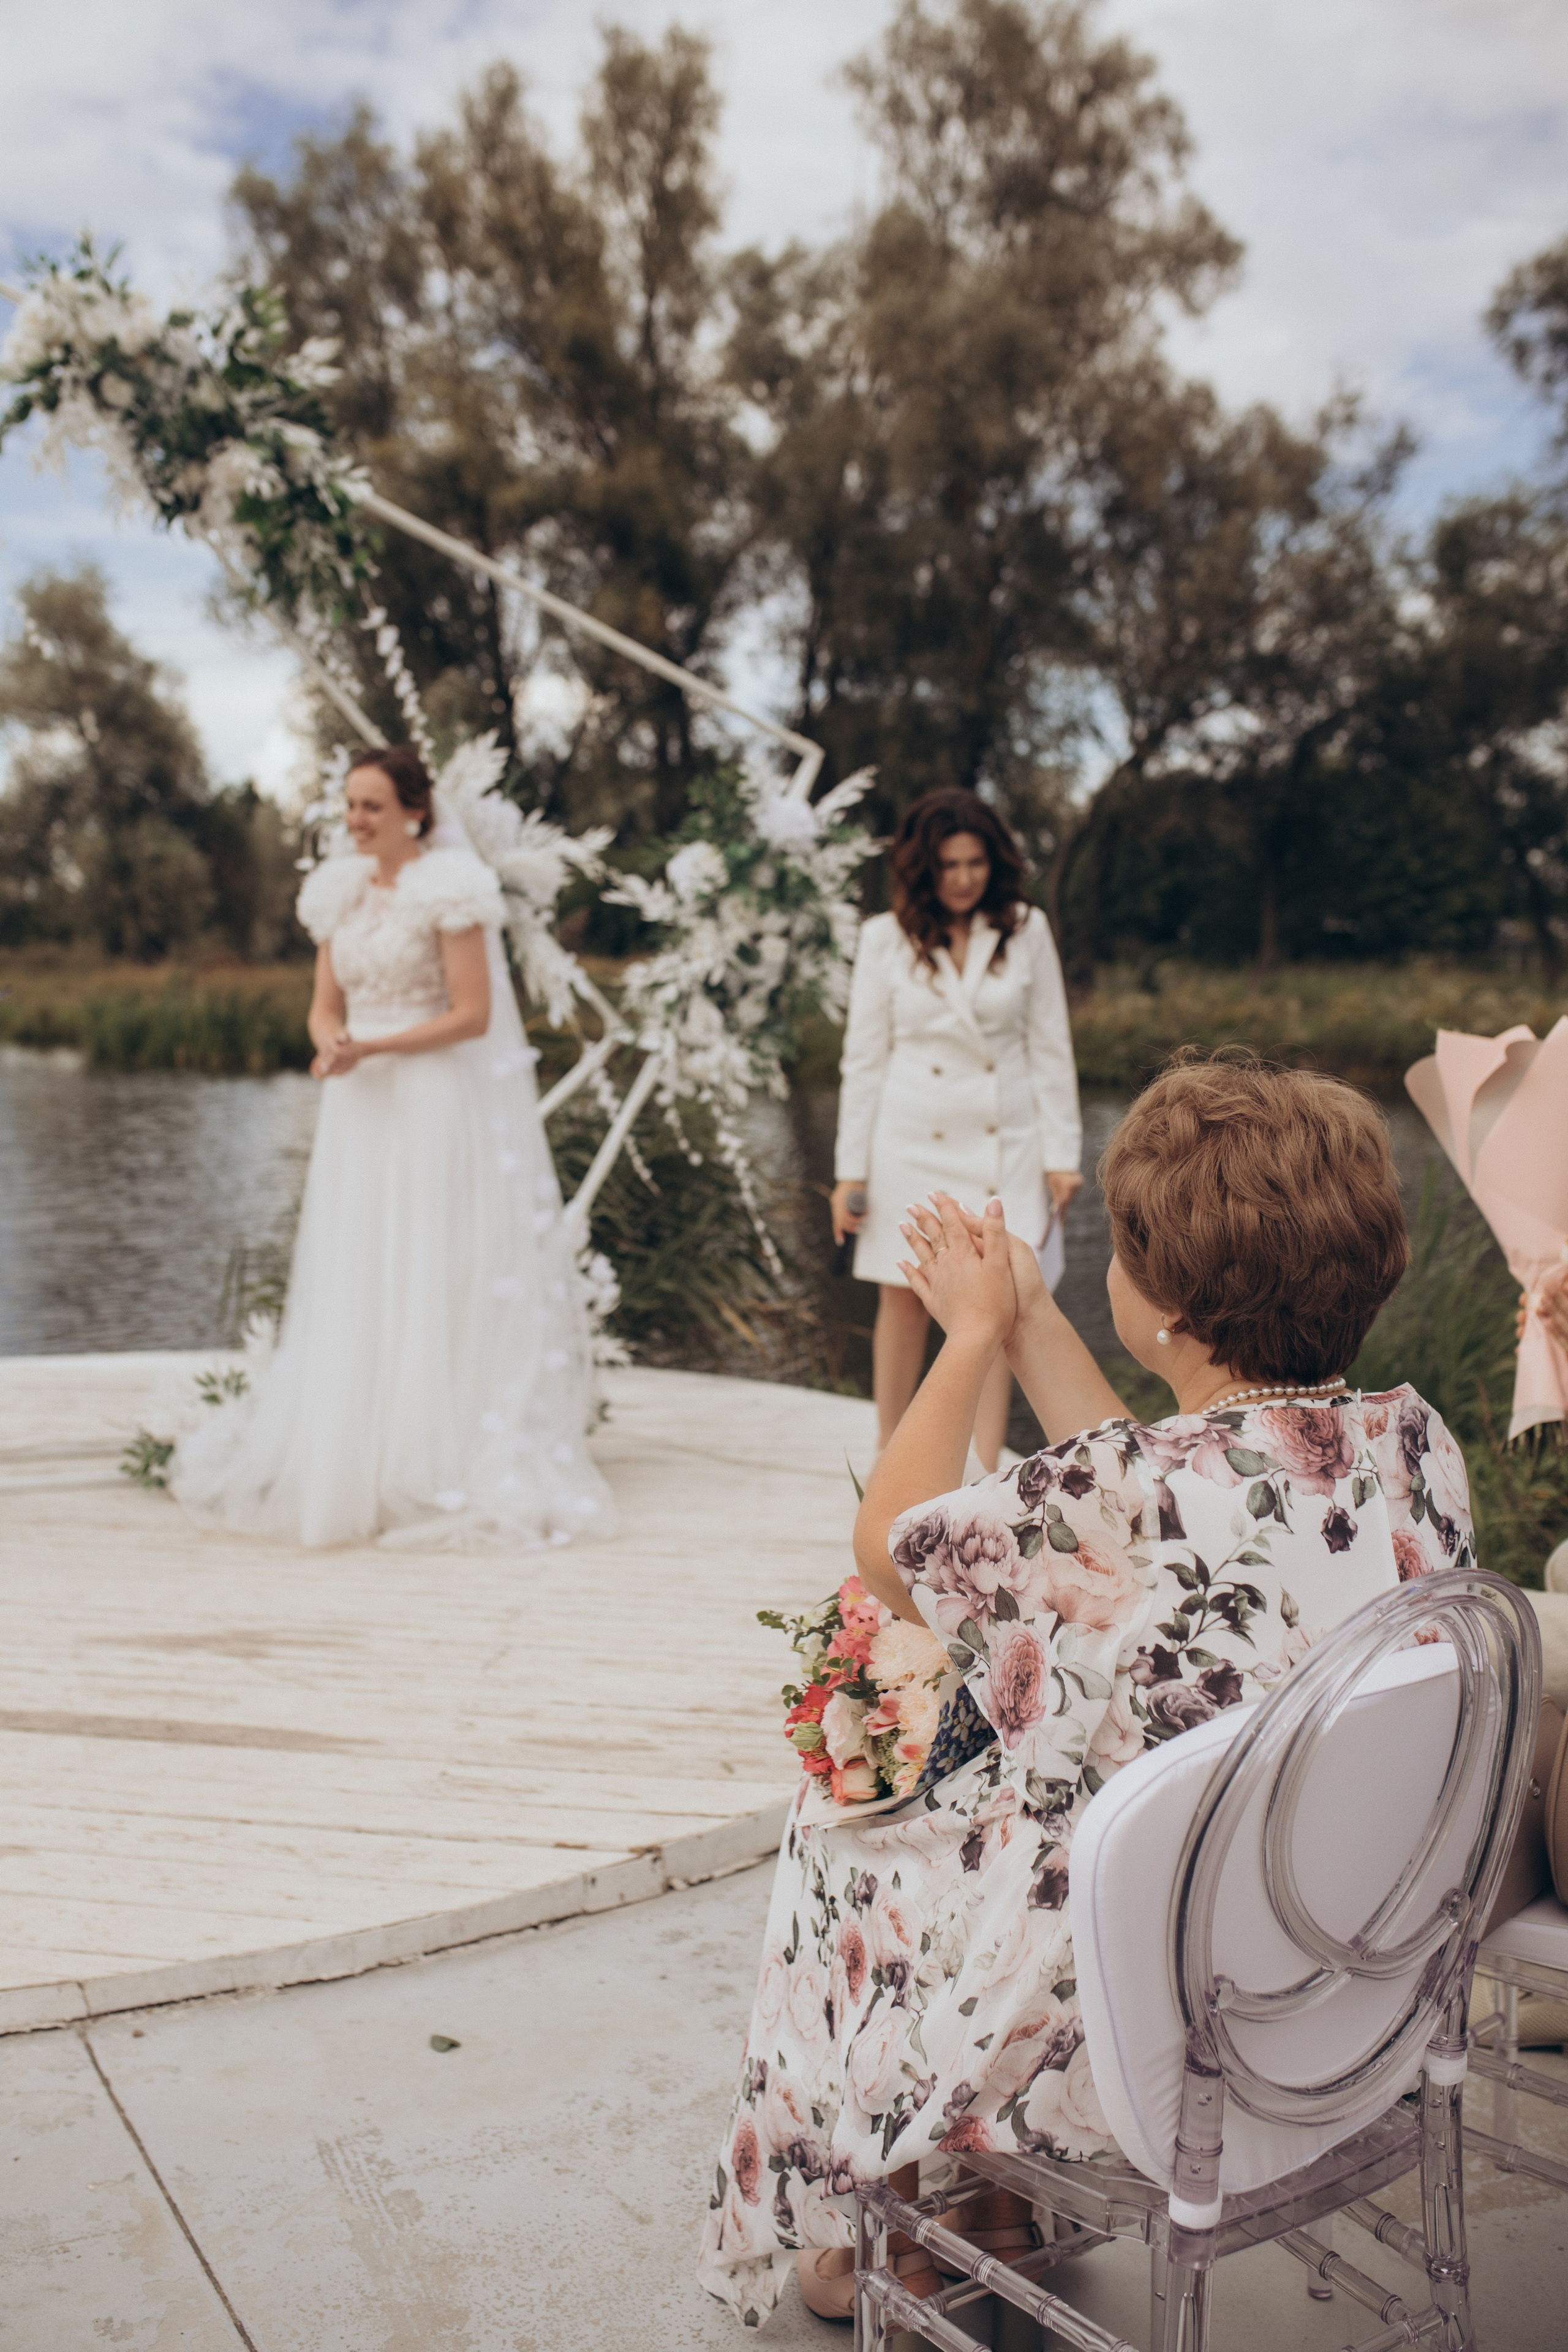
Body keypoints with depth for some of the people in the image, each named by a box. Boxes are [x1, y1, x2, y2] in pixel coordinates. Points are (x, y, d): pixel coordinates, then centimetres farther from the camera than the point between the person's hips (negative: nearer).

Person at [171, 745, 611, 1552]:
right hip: (359, 1114, 6)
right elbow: (325, 1008, 12)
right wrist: (331, 1043, -11)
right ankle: (346, 1464, 15)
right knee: (351, 1290, 7)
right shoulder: (338, 891, 13)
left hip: (441, 1109, -6)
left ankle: (445, 1468, 5)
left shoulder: (450, 888, -7)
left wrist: (373, 1047, -19)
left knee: (438, 1288, -3)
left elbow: (472, 1014, -12)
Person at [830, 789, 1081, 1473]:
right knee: (903, 1302, 8)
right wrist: (851, 1170, -1)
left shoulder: (1027, 930, 1)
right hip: (912, 1144, 0)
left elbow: (1050, 1048, 4)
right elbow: (864, 1058, 2)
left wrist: (1061, 1153, 0)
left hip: (1004, 1144, 0)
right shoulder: (886, 937, -1)